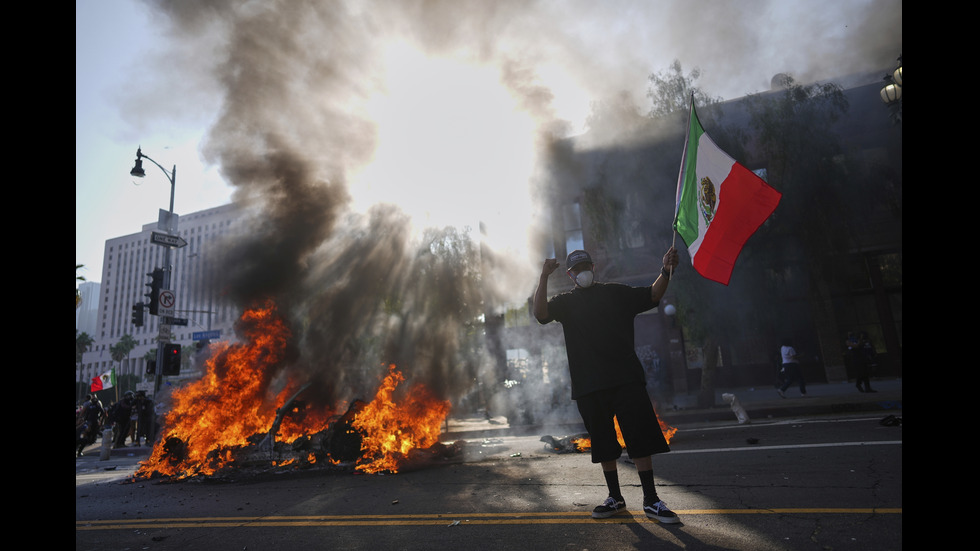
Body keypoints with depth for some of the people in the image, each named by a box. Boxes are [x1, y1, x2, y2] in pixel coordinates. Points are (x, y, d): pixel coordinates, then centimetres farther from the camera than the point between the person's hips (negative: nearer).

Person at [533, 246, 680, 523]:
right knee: (603, 443, 10)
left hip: (626, 379, 0)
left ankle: (651, 500, 10)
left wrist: (665, 272, -11)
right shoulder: (566, 302, 11)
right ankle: (615, 498, 25)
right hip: (589, 386, 1)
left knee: (641, 438, -1)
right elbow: (541, 313, -7)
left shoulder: (616, 293, 13)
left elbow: (652, 296, 7)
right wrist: (544, 278, -18)